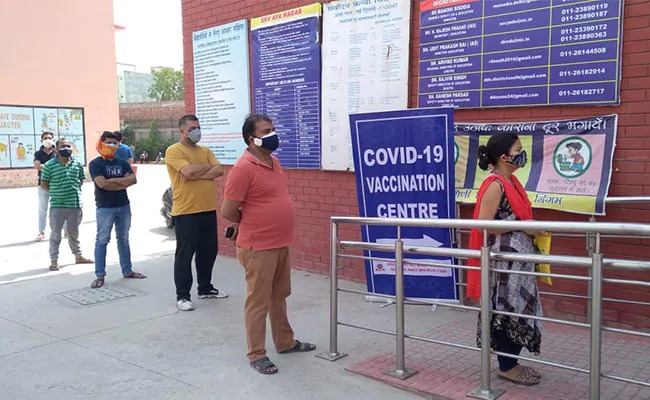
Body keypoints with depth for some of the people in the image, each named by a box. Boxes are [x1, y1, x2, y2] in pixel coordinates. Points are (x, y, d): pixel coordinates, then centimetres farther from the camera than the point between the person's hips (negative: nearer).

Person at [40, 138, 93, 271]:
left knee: (73, 233, 18)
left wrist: (75, 191, 8)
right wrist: (55, 193, -1)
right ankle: (54, 261, 11)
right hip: (57, 205, -3)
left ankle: (78, 256, 30)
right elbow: (43, 184, 1)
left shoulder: (77, 164, 5)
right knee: (55, 234, 4)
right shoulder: (49, 165, -6)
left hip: (75, 204, 3)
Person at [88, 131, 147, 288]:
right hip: (105, 208, -5)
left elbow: (133, 180, -4)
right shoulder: (95, 164, -4)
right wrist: (123, 182, -11)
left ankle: (127, 270, 21)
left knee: (123, 239, 13)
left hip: (124, 206, 5)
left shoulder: (123, 163, 10)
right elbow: (102, 183, -19)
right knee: (102, 240, -2)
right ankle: (100, 275, 2)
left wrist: (113, 180, -13)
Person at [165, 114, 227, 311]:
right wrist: (207, 166, -3)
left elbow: (219, 171, -1)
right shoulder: (174, 151, -6)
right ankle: (182, 295, 10)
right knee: (185, 254, 1)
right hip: (186, 212, -6)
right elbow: (189, 171, -21)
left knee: (209, 251, 14)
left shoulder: (205, 151, 14)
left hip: (208, 210, 7)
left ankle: (205, 288, 30)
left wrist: (195, 175, -14)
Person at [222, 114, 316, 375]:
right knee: (258, 302, 3)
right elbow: (228, 211, -17)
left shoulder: (274, 162, 9)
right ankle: (257, 354, 16)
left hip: (281, 244, 8)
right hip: (258, 247, -8)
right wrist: (251, 224, -1)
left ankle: (285, 342, 35)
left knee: (279, 296, 20)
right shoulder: (244, 168, -18)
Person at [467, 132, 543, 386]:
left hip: (517, 258, 10)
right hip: (503, 259, -10)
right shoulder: (495, 184, -17)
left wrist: (532, 228, 9)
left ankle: (512, 362, 27)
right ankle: (506, 367, 15)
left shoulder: (511, 182, 11)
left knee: (518, 309, 14)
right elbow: (483, 225, -21)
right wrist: (523, 228, -18)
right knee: (506, 311, 1)